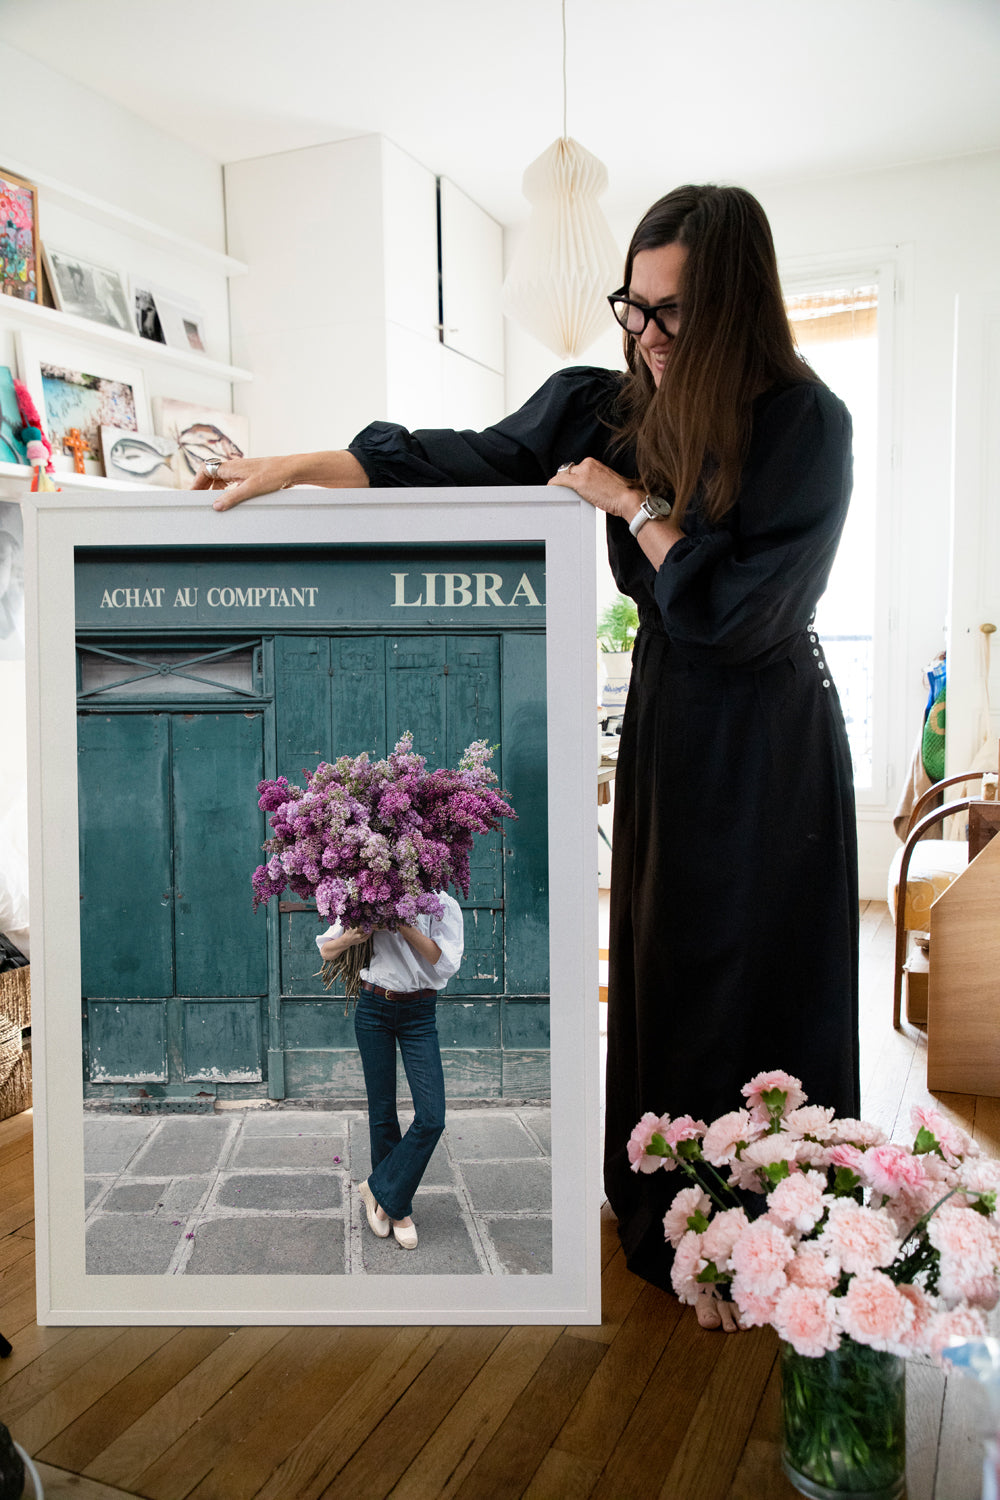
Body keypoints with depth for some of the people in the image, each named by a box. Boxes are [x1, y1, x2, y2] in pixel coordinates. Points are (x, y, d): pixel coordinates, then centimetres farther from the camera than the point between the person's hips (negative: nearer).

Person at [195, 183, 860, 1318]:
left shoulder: (807, 425, -13)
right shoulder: (608, 407, 0)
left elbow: (738, 612, -18)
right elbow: (467, 460, -2)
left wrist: (633, 504, -15)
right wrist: (299, 467, -6)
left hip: (769, 744, -4)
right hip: (668, 719, 5)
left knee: (760, 980, 2)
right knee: (662, 963, 10)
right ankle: (673, 1224, 29)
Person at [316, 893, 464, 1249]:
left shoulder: (444, 905, -1)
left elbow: (446, 963, -14)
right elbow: (326, 950, 6)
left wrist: (404, 925, -21)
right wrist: (350, 938, -16)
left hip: (419, 1013, 0)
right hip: (374, 1008, 0)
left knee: (431, 1118, -8)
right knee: (382, 1112, 7)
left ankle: (380, 1189, 11)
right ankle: (397, 1208, 24)